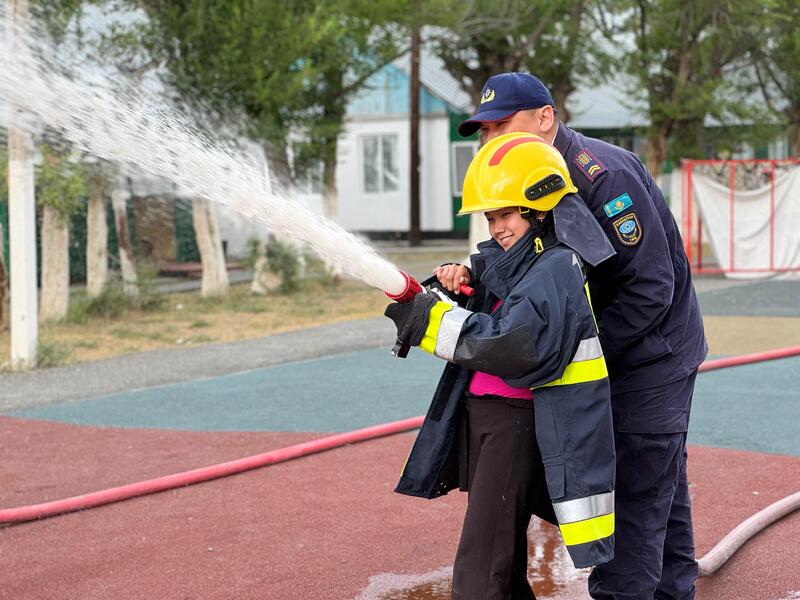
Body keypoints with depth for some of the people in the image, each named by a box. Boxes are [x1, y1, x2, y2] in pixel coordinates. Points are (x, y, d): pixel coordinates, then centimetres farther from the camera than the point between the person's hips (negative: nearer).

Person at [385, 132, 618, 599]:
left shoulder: (557, 268, -16)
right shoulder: (508, 261, 13)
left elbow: (515, 345, -29)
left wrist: (433, 320, -24)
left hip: (519, 423, -10)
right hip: (483, 415, 10)